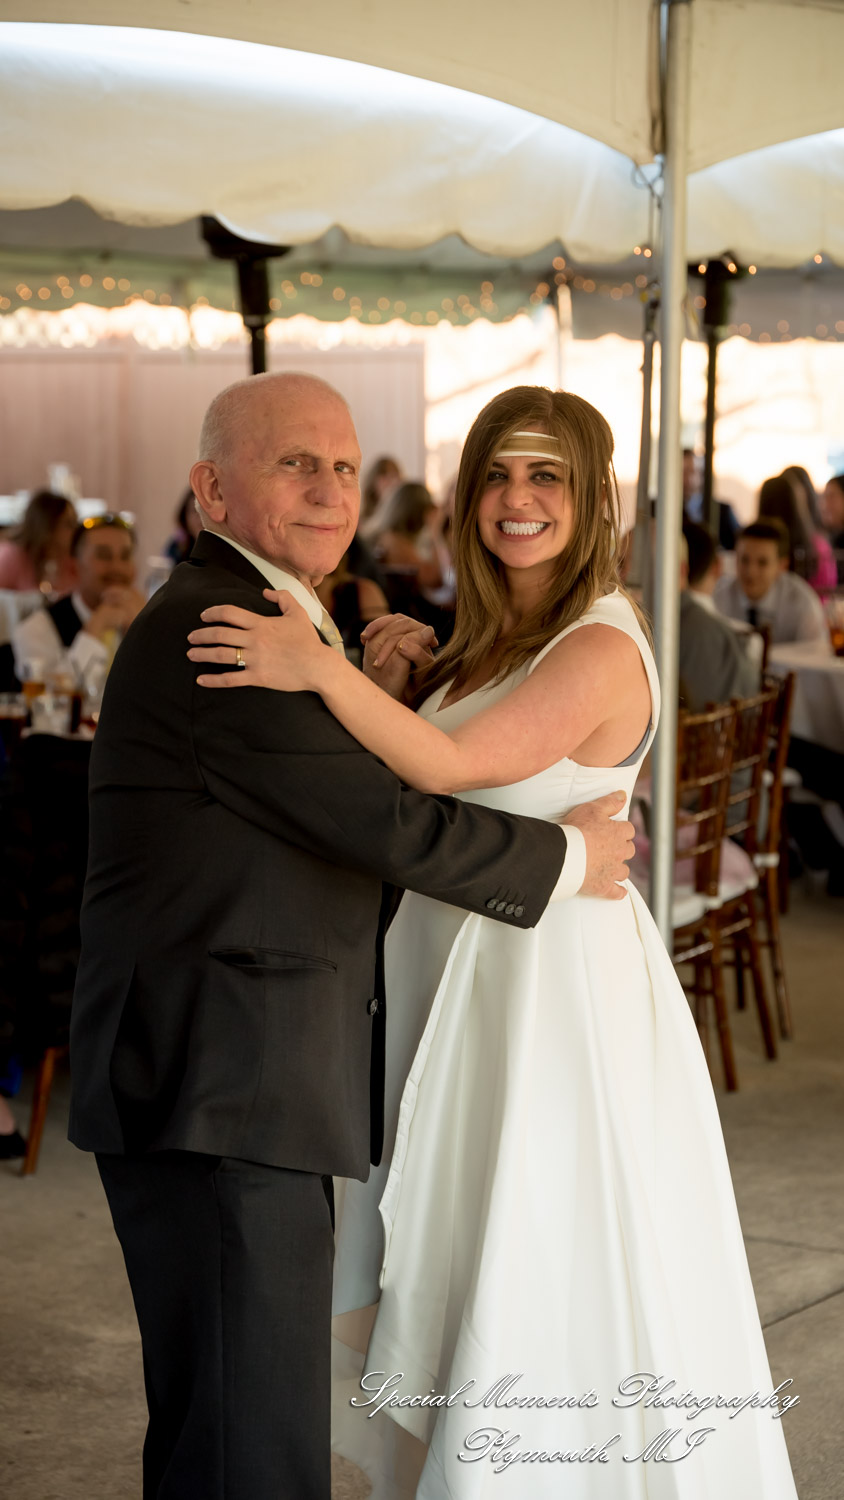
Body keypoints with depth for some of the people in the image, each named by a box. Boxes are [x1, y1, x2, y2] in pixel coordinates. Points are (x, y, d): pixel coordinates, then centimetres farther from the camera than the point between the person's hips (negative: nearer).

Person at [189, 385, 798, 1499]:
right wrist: (392, 677, -2)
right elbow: (420, 793, 12)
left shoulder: (602, 649, -17)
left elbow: (454, 765, -29)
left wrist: (324, 672, -39)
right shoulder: (492, 640, 11)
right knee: (467, 1279, 17)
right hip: (466, 980, 9)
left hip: (559, 986, -9)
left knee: (551, 1297, 1)